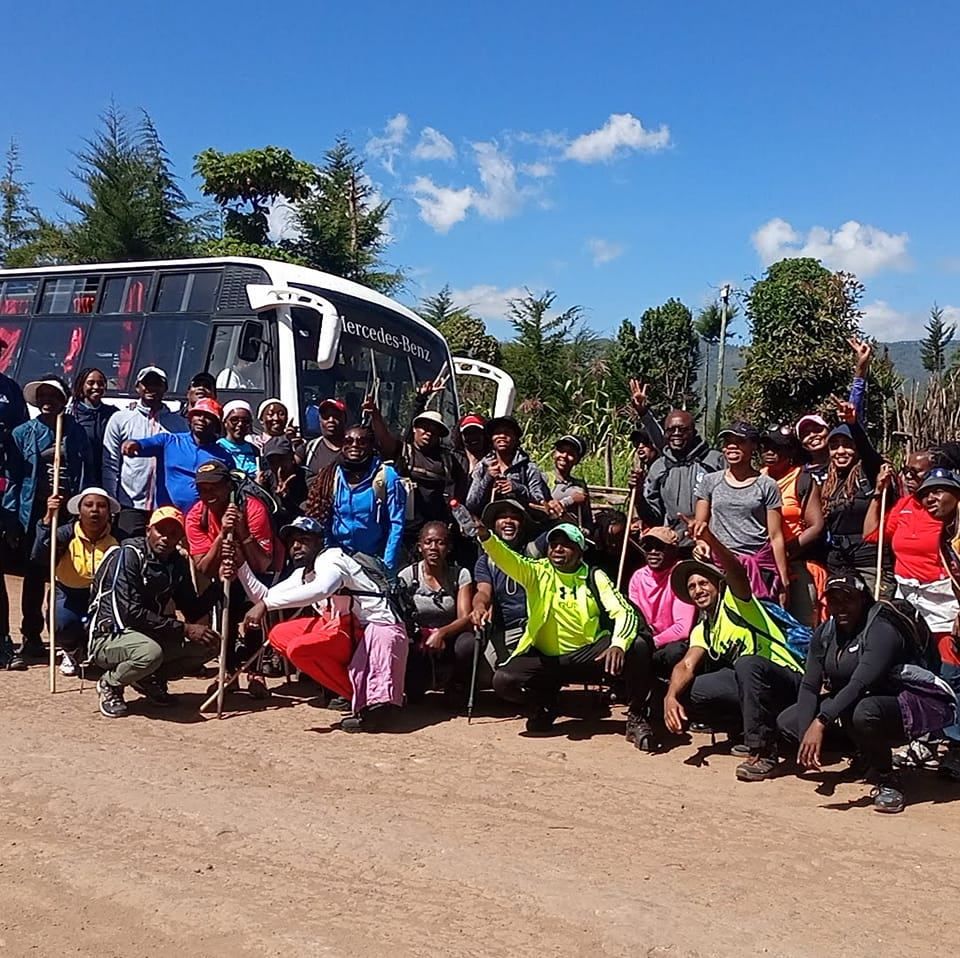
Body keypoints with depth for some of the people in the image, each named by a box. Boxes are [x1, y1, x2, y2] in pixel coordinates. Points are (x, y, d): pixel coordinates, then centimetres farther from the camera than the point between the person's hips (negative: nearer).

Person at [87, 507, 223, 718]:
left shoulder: (177, 564, 4)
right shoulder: (129, 554, -17)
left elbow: (193, 612, 4)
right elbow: (130, 613, -24)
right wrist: (184, 629, -25)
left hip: (149, 634, 7)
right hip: (109, 637, -7)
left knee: (210, 643, -7)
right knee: (150, 652, -38)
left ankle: (151, 679, 11)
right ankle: (110, 684, -5)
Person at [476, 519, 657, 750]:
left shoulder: (595, 577, 1)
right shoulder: (537, 572, 1)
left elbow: (624, 611, -10)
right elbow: (507, 559, -19)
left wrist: (618, 644, -32)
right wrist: (485, 536, -41)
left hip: (586, 657, 0)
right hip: (546, 660, 0)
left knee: (637, 646, -25)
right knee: (503, 680, -25)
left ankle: (636, 718, -5)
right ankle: (544, 703, 9)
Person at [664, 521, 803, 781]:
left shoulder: (735, 600, -5)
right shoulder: (702, 631, 13)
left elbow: (737, 571, -29)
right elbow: (687, 665, -4)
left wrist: (710, 540, -48)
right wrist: (670, 696, -24)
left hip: (788, 683, -7)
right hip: (749, 686, 7)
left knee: (747, 664, -37)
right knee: (687, 691, -10)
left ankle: (763, 752, -26)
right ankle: (752, 730, 3)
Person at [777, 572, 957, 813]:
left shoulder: (882, 630, -22)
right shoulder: (824, 633, -1)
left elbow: (859, 685, -36)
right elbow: (809, 687, -6)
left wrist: (820, 723, -45)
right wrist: (807, 738, -19)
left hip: (905, 706, -8)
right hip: (847, 705, 8)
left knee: (864, 712, -40)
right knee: (788, 722, -2)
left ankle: (887, 780, -11)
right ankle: (865, 754, 13)